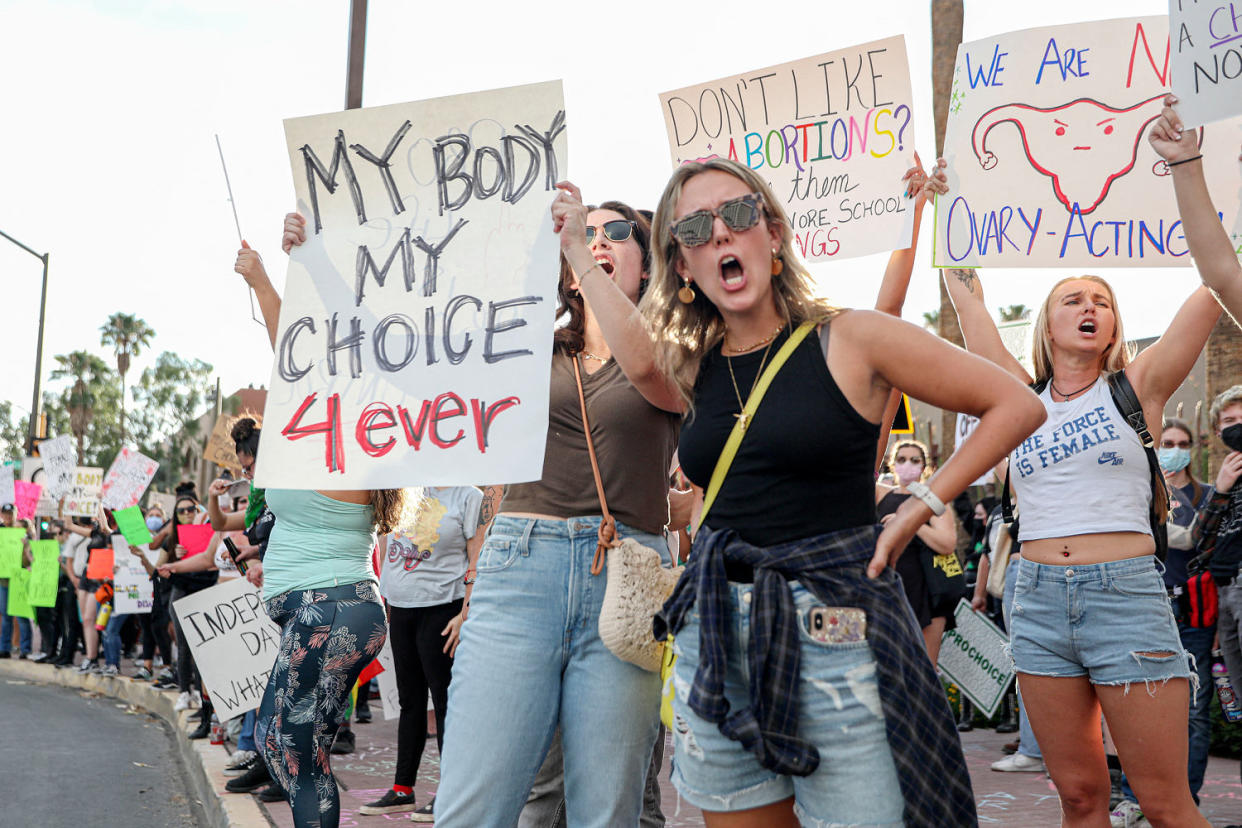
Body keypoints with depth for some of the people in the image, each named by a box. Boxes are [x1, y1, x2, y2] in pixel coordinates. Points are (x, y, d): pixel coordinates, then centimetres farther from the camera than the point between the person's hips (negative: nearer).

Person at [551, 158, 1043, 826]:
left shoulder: (848, 339, -3)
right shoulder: (692, 367, 9)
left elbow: (1016, 406, 0)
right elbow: (641, 360, -15)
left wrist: (920, 508, -5)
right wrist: (576, 247, -4)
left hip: (834, 628, -4)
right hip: (715, 635, 4)